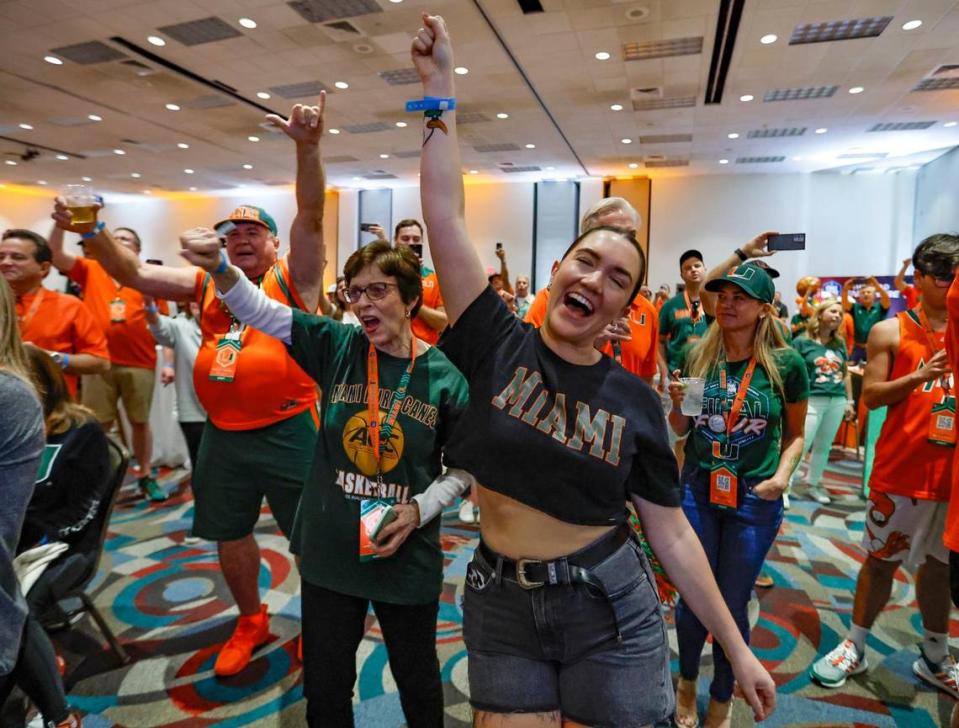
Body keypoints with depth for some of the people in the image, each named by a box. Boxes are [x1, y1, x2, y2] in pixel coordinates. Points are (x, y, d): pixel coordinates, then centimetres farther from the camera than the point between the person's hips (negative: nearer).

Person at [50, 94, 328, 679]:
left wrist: (308, 148, -31)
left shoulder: (292, 278, -4)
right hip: (223, 435, 6)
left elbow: (311, 216, -18)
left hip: (289, 431, -5)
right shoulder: (207, 284, 10)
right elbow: (134, 273, 9)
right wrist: (94, 235, -9)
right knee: (229, 535, 20)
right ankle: (251, 623, 43)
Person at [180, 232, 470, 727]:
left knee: (417, 678, 21)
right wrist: (218, 267, -35)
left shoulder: (443, 375, -10)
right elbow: (258, 310, -17)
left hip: (407, 554, -1)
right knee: (324, 686, 20)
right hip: (329, 549, 2)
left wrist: (421, 510, -13)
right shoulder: (337, 346, -7)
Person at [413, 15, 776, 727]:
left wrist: (738, 648, 2)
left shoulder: (636, 399, -7)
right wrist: (441, 89, -12)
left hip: (610, 610, 0)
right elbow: (445, 214, -13)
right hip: (500, 605, 1)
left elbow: (672, 534, -1)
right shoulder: (498, 344, -9)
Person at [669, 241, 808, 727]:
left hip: (754, 497, -1)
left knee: (732, 603, 11)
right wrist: (678, 404, -15)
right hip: (697, 488, 2)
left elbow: (795, 434, 2)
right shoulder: (697, 355, -3)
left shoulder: (786, 363, -8)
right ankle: (687, 681, 42)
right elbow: (680, 431, 5)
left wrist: (783, 475, -15)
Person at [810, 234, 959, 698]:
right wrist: (918, 376, -20)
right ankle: (854, 648, 22)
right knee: (882, 561, 7)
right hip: (902, 470, -3)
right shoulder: (890, 332, -3)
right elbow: (871, 397, -7)